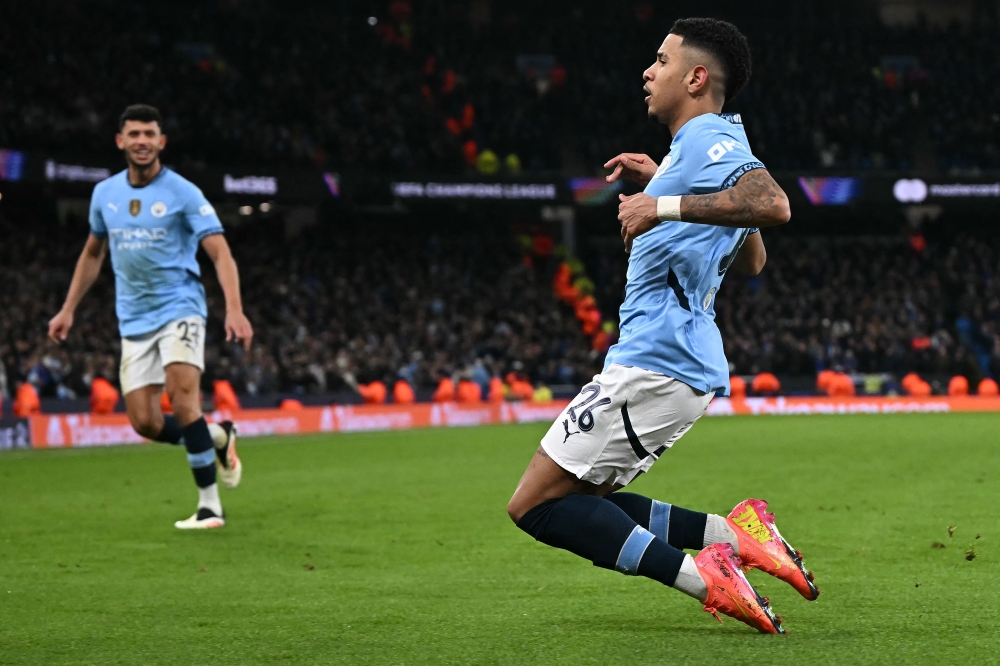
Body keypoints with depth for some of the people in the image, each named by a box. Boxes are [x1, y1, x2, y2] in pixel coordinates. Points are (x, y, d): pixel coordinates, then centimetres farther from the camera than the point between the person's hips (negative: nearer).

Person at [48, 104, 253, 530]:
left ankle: (209, 505, -18)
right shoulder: (105, 194, 7)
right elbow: (93, 253, 23)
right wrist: (68, 309, 21)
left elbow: (220, 254, -14)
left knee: (182, 395, -25)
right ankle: (218, 438, 24)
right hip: (134, 320, 5)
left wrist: (234, 311, -28)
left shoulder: (182, 193, -8)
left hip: (179, 307, -5)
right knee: (145, 422, -4)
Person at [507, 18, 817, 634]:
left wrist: (669, 204, -31)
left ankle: (699, 574, -18)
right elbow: (751, 260, 32)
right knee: (579, 504, 13)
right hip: (688, 364, 11)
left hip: (655, 365, -11)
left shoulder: (707, 139, -11)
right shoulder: (705, 146, 20)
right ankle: (733, 534, -1)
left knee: (536, 505, -10)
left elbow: (773, 204, -31)